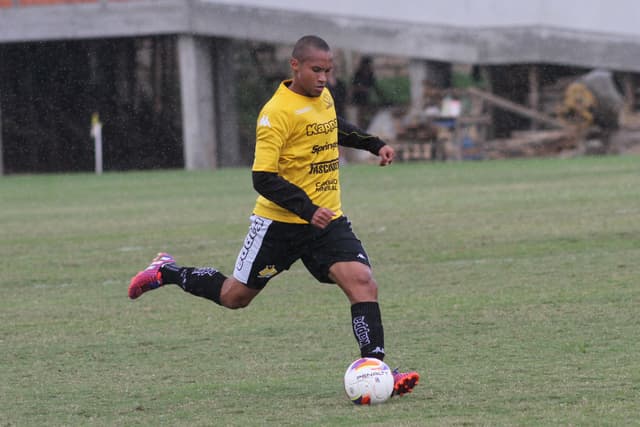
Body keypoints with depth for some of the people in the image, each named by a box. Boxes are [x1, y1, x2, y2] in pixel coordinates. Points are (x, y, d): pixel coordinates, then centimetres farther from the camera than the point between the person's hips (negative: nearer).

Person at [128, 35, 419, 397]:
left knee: (363, 282, -17)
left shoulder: (323, 97, 5)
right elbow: (263, 178, -24)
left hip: (328, 219, 6)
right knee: (235, 296, 10)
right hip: (280, 222, -5)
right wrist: (307, 209, -33)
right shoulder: (277, 112, -20)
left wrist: (374, 144, 21)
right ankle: (167, 273, 35)